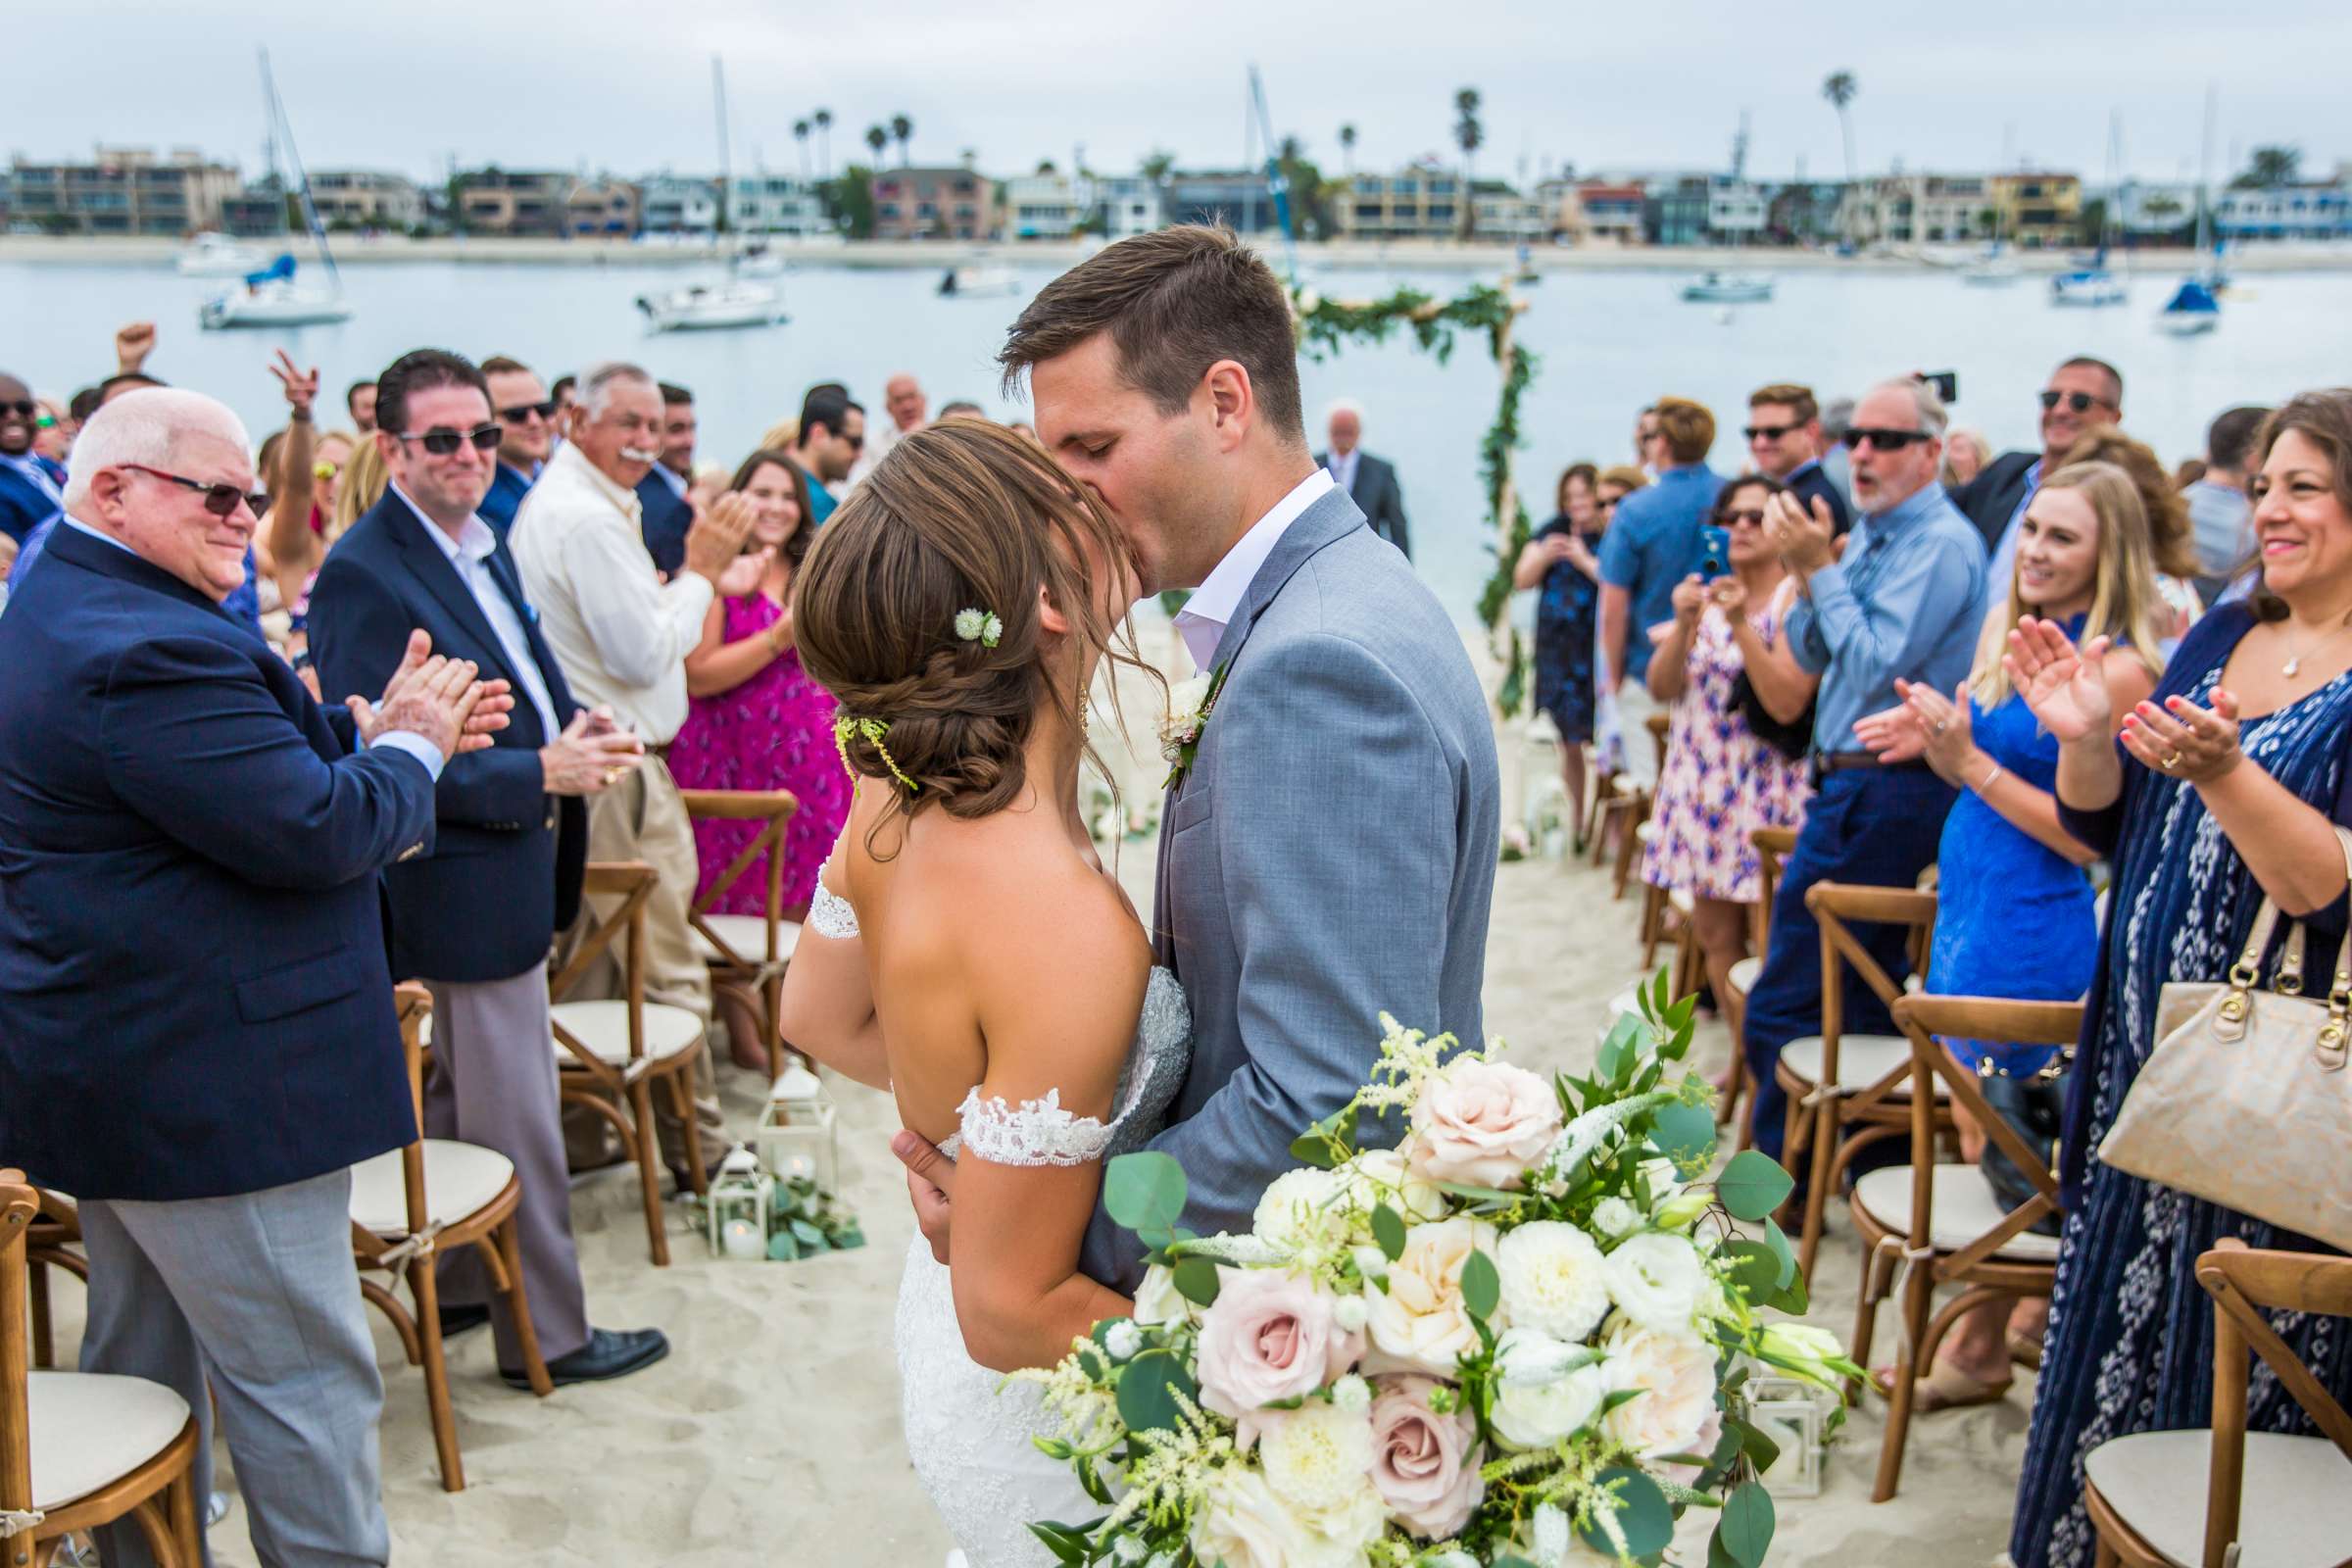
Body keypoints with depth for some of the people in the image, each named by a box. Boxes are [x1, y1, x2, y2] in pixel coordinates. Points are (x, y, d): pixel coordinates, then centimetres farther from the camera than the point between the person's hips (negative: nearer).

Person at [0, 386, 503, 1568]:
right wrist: (409, 750, -8)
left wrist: (372, 733, 0)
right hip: (212, 1092, -11)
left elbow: (248, 769, 15)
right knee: (305, 1384, 0)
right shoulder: (150, 648, -24)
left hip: (109, 1065, 11)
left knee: (141, 1362, 22)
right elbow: (312, 833, -26)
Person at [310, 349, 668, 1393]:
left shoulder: (482, 546, 10)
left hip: (511, 868, 10)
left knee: (463, 1100, 23)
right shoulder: (365, 574, -19)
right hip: (467, 885, -10)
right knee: (517, 1123, 2)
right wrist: (541, 774, -24)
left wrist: (580, 735, -1)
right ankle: (547, 1336, 17)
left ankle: (453, 1286, 39)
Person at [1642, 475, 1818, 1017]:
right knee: (1715, 936, 10)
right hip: (1701, 783, 6)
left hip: (1767, 788, -6)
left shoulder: (1796, 598, -7)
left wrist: (1741, 624, -23)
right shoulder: (1706, 593, 11)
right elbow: (1662, 687, 3)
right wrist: (1684, 625, -13)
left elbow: (1787, 703, -18)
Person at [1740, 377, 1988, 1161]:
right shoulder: (1869, 534, 14)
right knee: (1867, 999, 17)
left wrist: (1820, 567, -16)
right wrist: (1804, 570, -2)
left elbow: (1873, 667, -22)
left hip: (1882, 793, -10)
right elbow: (1809, 656, 14)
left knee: (1784, 1008, -5)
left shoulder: (1941, 544, -14)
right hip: (1851, 783, 10)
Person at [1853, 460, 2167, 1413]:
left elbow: (2094, 835, -19)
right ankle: (2034, 1312, 32)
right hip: (1968, 896, 8)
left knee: (1999, 1132, 2)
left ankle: (1979, 1347, 17)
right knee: (1983, 1127, 16)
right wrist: (1933, 740, -3)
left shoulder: (2119, 669, -17)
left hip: (2037, 921, -8)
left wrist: (1970, 759, -22)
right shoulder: (2005, 629, 6)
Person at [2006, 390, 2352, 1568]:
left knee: (2232, 1360, 6)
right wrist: (2087, 736, -7)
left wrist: (2223, 772, -31)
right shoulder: (2223, 635, 8)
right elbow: (2106, 828, 11)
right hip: (2143, 1060, 7)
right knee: (2114, 1317, 17)